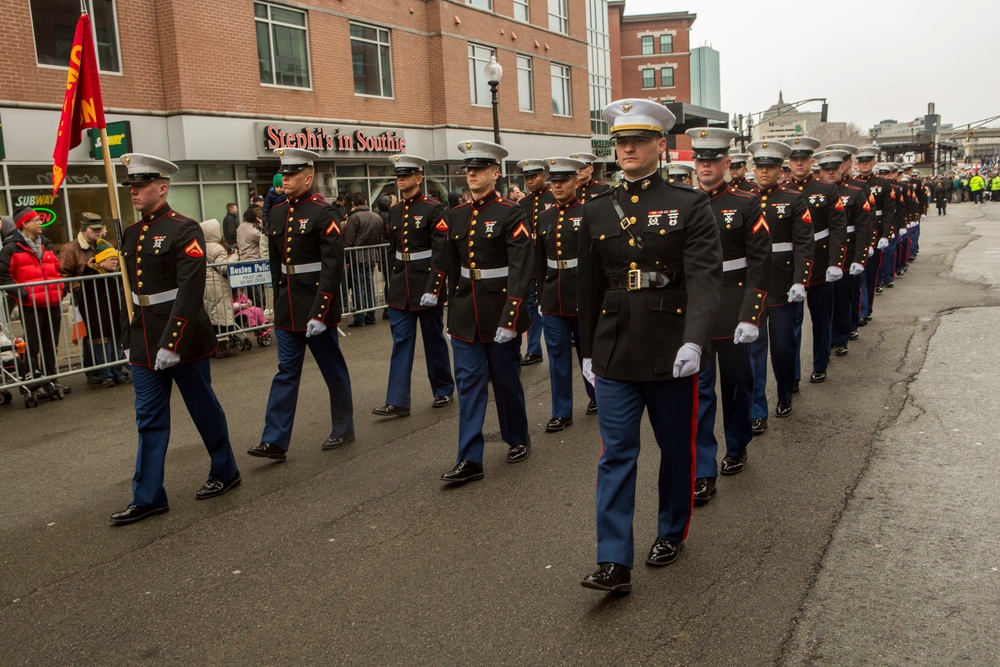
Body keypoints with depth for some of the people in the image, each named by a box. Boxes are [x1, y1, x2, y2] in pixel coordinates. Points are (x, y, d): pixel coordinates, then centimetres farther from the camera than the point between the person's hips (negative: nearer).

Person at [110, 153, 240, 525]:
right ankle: (148, 498, 15)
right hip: (144, 343, 7)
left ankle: (225, 473, 27)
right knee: (149, 420, 8)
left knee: (204, 410, 8)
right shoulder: (131, 234, 11)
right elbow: (130, 291, 17)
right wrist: (128, 340, 16)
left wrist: (172, 343, -23)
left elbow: (190, 292, -20)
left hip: (183, 340, -7)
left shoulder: (184, 230, -12)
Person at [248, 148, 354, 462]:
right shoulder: (277, 213, 9)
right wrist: (279, 303, 14)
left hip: (316, 307, -6)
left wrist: (319, 313, -19)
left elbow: (333, 267, -17)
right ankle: (274, 442, 9)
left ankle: (343, 429, 24)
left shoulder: (324, 213, -12)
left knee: (333, 370, 8)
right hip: (287, 310, 6)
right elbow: (275, 263, 16)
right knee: (286, 372, 7)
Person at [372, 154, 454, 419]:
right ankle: (397, 402, 4)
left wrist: (432, 289, -20)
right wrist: (393, 284, 15)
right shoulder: (394, 211, 10)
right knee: (401, 342, 3)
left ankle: (444, 391, 25)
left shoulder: (433, 209, -10)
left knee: (434, 341, 7)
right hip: (400, 290, 6)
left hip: (426, 285, -5)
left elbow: (441, 252, -15)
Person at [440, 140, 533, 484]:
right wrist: (453, 310, 16)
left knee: (506, 380, 10)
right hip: (465, 313, 5)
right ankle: (469, 460, 7)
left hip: (499, 310, -5)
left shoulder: (511, 214, -11)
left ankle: (517, 438, 33)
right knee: (469, 382, 3)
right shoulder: (457, 215, 8)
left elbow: (521, 271, -16)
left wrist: (509, 320, -21)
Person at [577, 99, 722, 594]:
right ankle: (614, 562, 4)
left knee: (677, 449, 13)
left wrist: (693, 341, -28)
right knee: (616, 455, 0)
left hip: (671, 355, -2)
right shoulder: (597, 213, 8)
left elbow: (705, 277, -15)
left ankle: (672, 532, 35)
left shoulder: (690, 205, -4)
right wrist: (588, 350, 14)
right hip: (614, 355, 3)